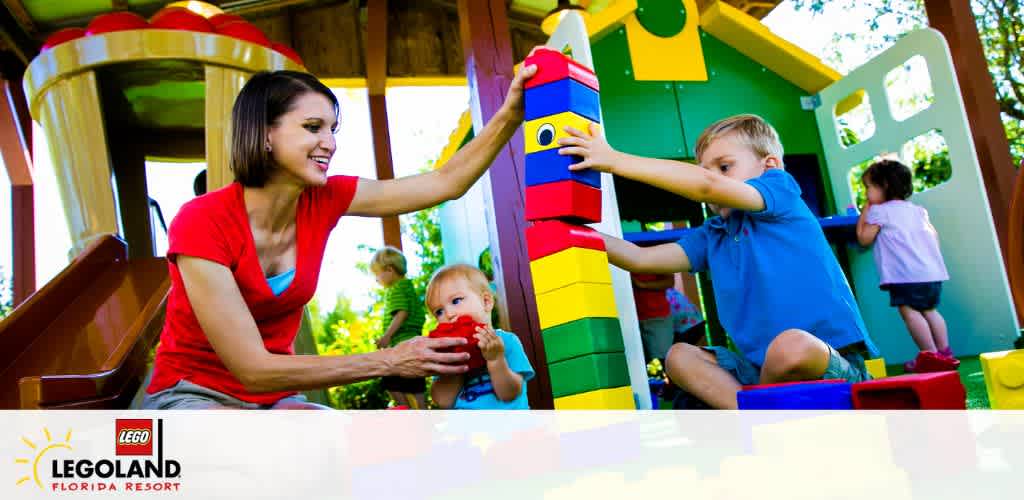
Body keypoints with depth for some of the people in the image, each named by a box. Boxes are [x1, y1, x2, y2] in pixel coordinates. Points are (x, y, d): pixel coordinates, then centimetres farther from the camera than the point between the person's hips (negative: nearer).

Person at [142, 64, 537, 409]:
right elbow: (254, 370, -25)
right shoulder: (201, 222, -23)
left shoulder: (324, 199, -8)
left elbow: (446, 182, -9)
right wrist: (389, 362, -28)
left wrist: (510, 114, -23)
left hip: (275, 398, 5)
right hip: (192, 396, -5)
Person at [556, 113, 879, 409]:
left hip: (834, 362, -7)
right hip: (763, 368, 7)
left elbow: (707, 185, -23)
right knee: (679, 357, 1)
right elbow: (641, 260, 6)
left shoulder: (781, 188, -6)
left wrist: (614, 160, -21)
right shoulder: (712, 235, 12)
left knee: (792, 345, -36)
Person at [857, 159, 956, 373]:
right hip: (933, 271, 8)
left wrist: (864, 212, 9)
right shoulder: (917, 210, 21)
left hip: (907, 274, -8)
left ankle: (931, 355, -10)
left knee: (909, 311, -6)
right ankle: (945, 352, 16)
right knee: (929, 310, 16)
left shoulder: (879, 212, -1)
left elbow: (864, 239, 1)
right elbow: (934, 235, 25)